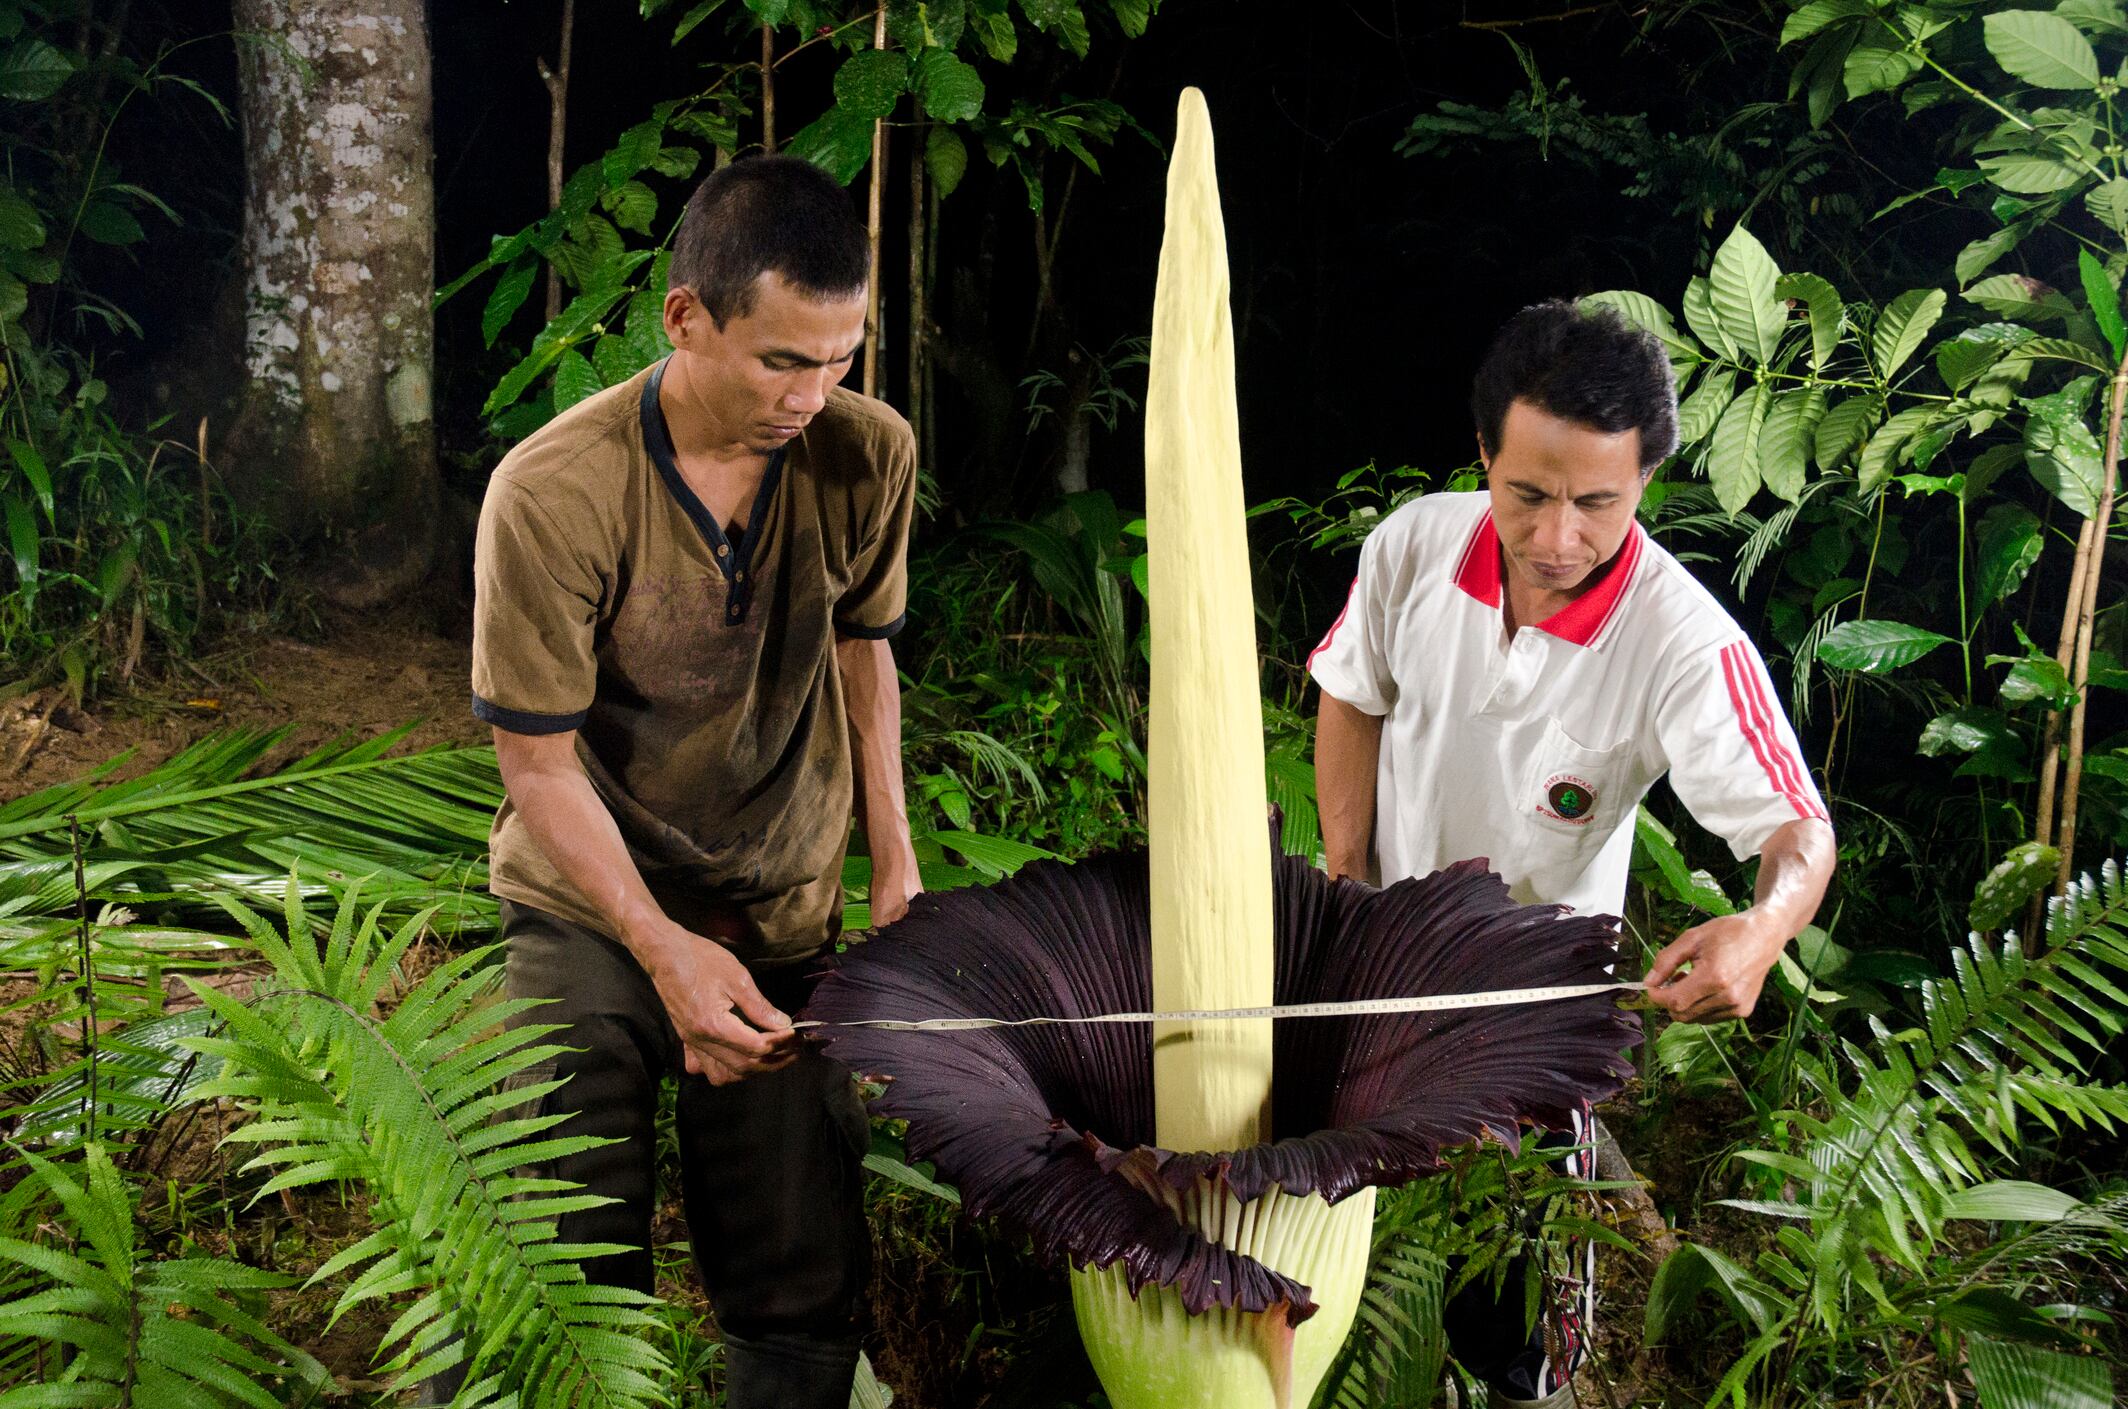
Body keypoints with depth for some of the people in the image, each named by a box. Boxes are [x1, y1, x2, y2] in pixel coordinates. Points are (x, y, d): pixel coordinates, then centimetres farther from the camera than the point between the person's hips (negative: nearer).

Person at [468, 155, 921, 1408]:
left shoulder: (869, 456, -9)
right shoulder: (551, 494, -21)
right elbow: (539, 762, -14)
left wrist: (894, 853, 6)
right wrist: (663, 949, -20)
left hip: (785, 922, 3)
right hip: (586, 916, -3)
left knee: (803, 1295, 7)